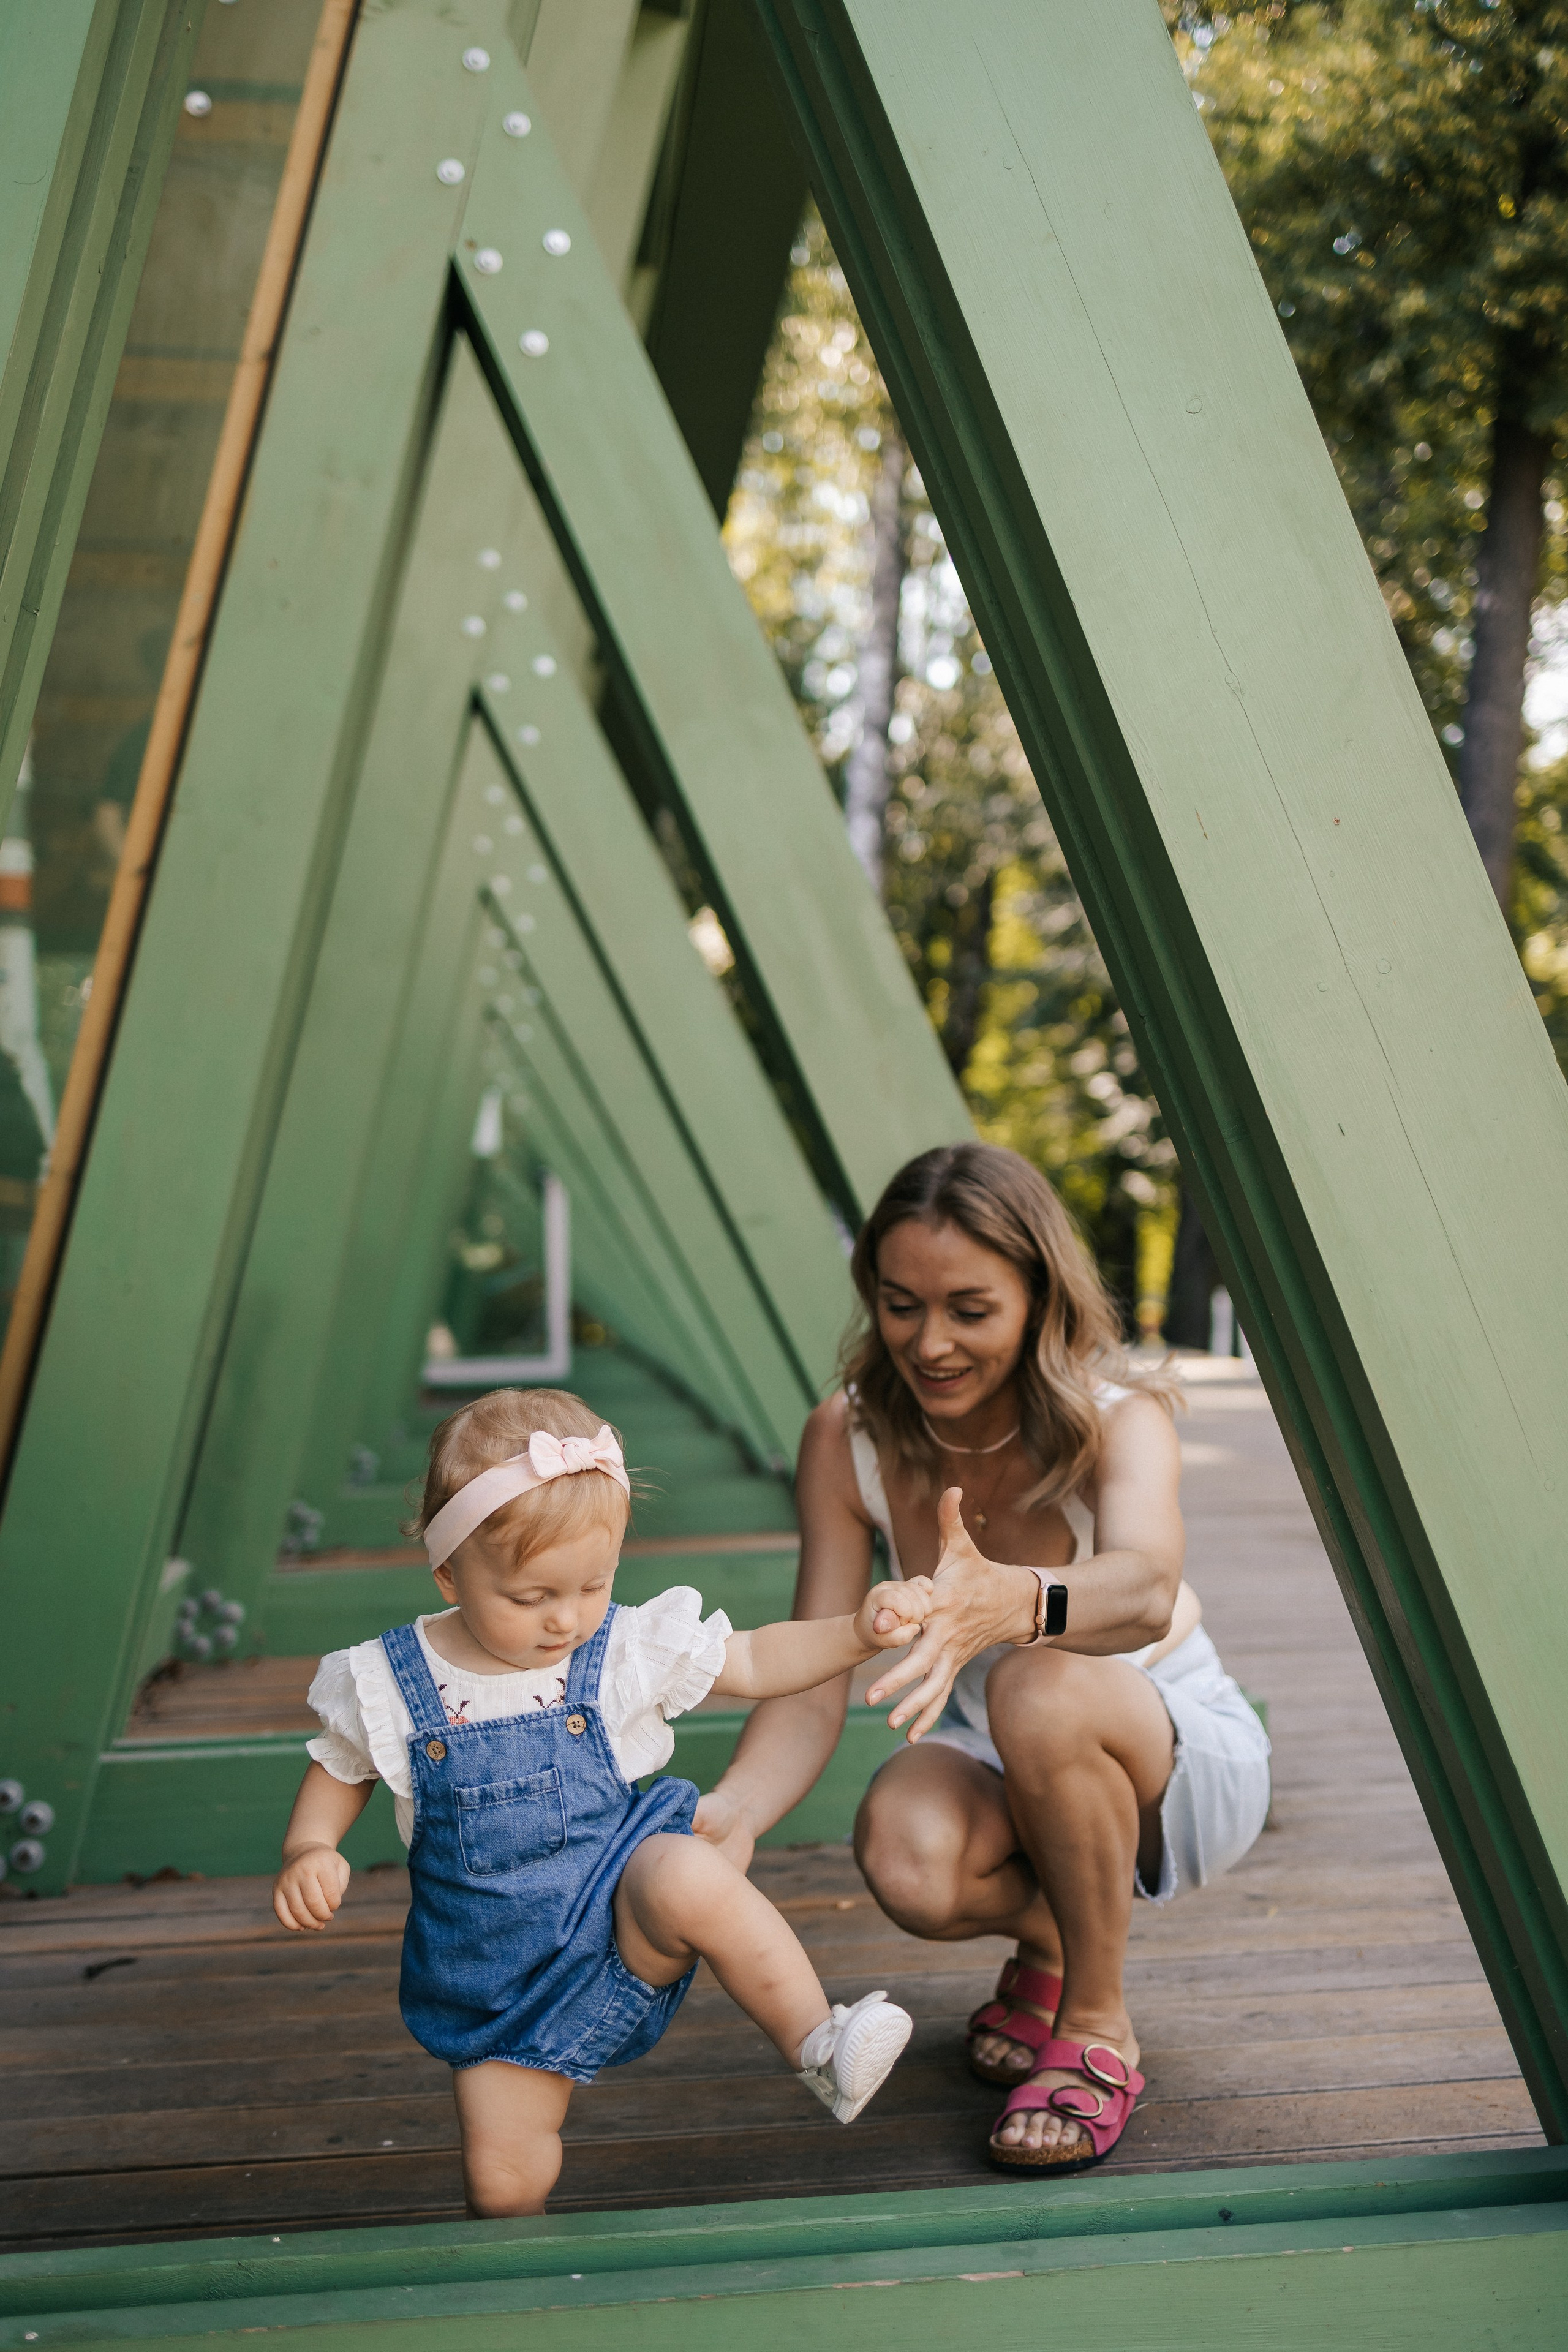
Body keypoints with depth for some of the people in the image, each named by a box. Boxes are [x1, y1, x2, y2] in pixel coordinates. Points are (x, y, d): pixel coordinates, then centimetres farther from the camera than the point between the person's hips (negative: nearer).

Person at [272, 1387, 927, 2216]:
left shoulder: (628, 1649, -6)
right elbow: (339, 1773, 9)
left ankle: (817, 2046, -21)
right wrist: (308, 1853, -11)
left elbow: (756, 1663, 4)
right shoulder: (389, 1685, -8)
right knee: (503, 2184, -5)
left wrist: (859, 1628, -10)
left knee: (687, 1877, -35)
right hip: (499, 1982, 1)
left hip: (621, 1922, -1)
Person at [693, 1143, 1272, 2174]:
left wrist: (1009, 1601, -72)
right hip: (1002, 1767, 3)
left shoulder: (1122, 1418, -26)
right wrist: (734, 1809, -41)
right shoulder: (848, 1441, -16)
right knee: (906, 1853, -34)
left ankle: (1099, 2029, -16)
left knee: (1040, 1688, -38)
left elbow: (1145, 1588, -49)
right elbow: (811, 1689, -19)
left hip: (1185, 1760, -3)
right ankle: (1045, 1940, 3)